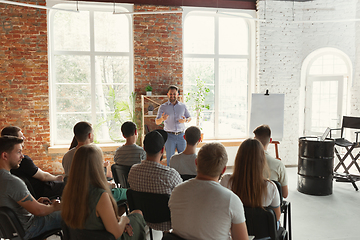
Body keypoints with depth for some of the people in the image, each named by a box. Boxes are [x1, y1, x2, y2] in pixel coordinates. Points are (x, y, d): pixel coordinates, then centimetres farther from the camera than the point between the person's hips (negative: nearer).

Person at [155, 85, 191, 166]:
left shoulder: (183, 106, 7)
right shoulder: (163, 107, 1)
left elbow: (189, 118, 16)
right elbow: (157, 122, -4)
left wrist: (185, 120, -9)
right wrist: (162, 119, -28)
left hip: (181, 135, 2)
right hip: (169, 136, -1)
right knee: (170, 158, 3)